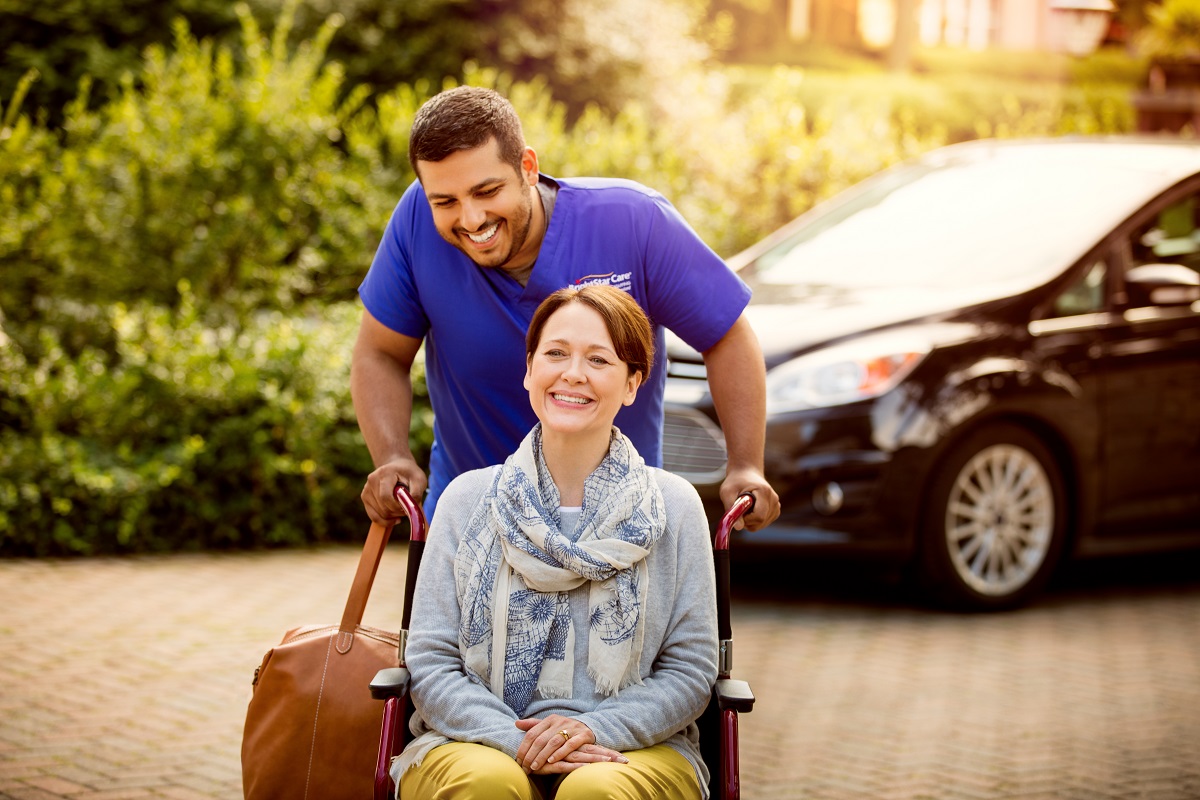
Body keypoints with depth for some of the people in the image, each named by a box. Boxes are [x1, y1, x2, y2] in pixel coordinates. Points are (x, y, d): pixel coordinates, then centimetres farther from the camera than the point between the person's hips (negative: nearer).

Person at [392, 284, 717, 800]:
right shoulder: (467, 500, 7)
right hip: (477, 742, 1)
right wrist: (515, 739, -14)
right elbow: (431, 665, 3)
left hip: (633, 747, 0)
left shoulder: (673, 507, 6)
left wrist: (597, 728, -13)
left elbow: (691, 670, 5)